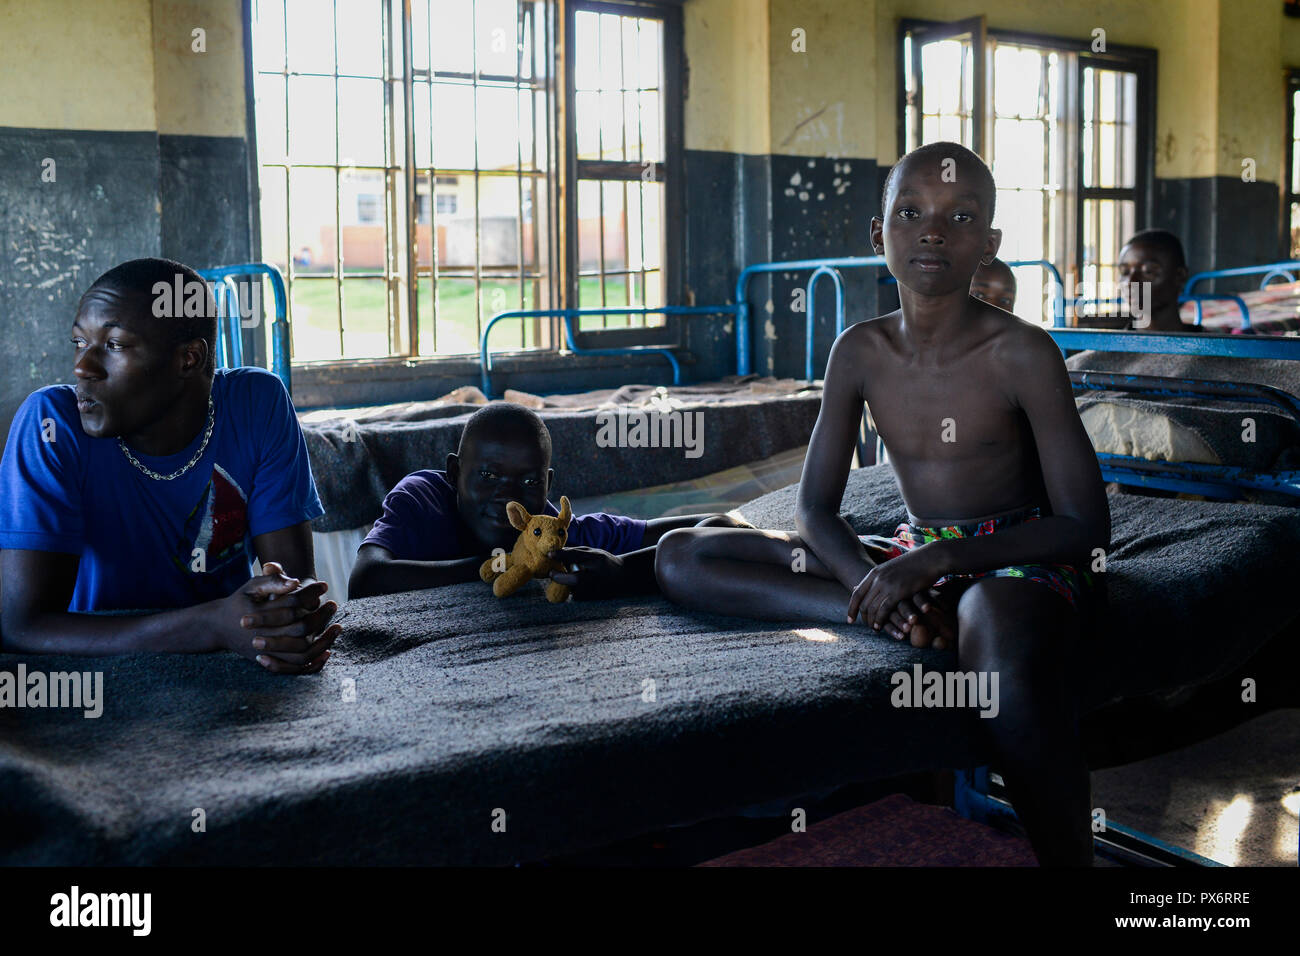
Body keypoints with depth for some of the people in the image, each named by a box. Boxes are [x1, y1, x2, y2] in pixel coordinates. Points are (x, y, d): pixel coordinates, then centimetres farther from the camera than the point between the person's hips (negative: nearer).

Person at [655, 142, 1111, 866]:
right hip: (915, 559, 6)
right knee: (682, 556, -9)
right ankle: (925, 623, -23)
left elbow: (1088, 525, -13)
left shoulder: (1022, 355, -11)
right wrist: (876, 589, -21)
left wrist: (939, 559, -25)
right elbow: (816, 511, 1)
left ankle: (1069, 855, -29)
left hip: (1020, 562, -6)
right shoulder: (860, 352, 1)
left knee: (1000, 635, -46)